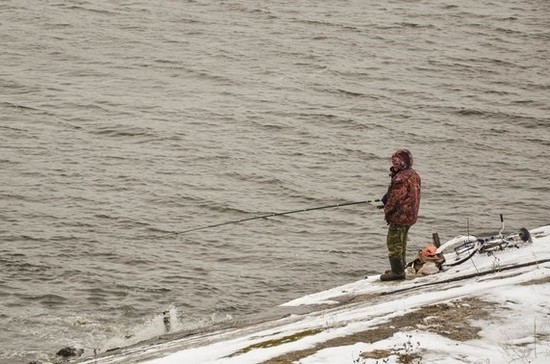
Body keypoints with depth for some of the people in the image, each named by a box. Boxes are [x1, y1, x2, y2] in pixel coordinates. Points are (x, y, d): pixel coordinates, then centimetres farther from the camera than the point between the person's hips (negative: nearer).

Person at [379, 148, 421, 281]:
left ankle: (397, 271, -1)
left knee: (394, 243, -2)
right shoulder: (414, 175, 9)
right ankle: (400, 269, 29)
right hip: (410, 215, 10)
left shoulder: (401, 178, -22)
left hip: (399, 215, -10)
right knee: (401, 242, 20)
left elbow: (395, 198, -20)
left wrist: (387, 212, -6)